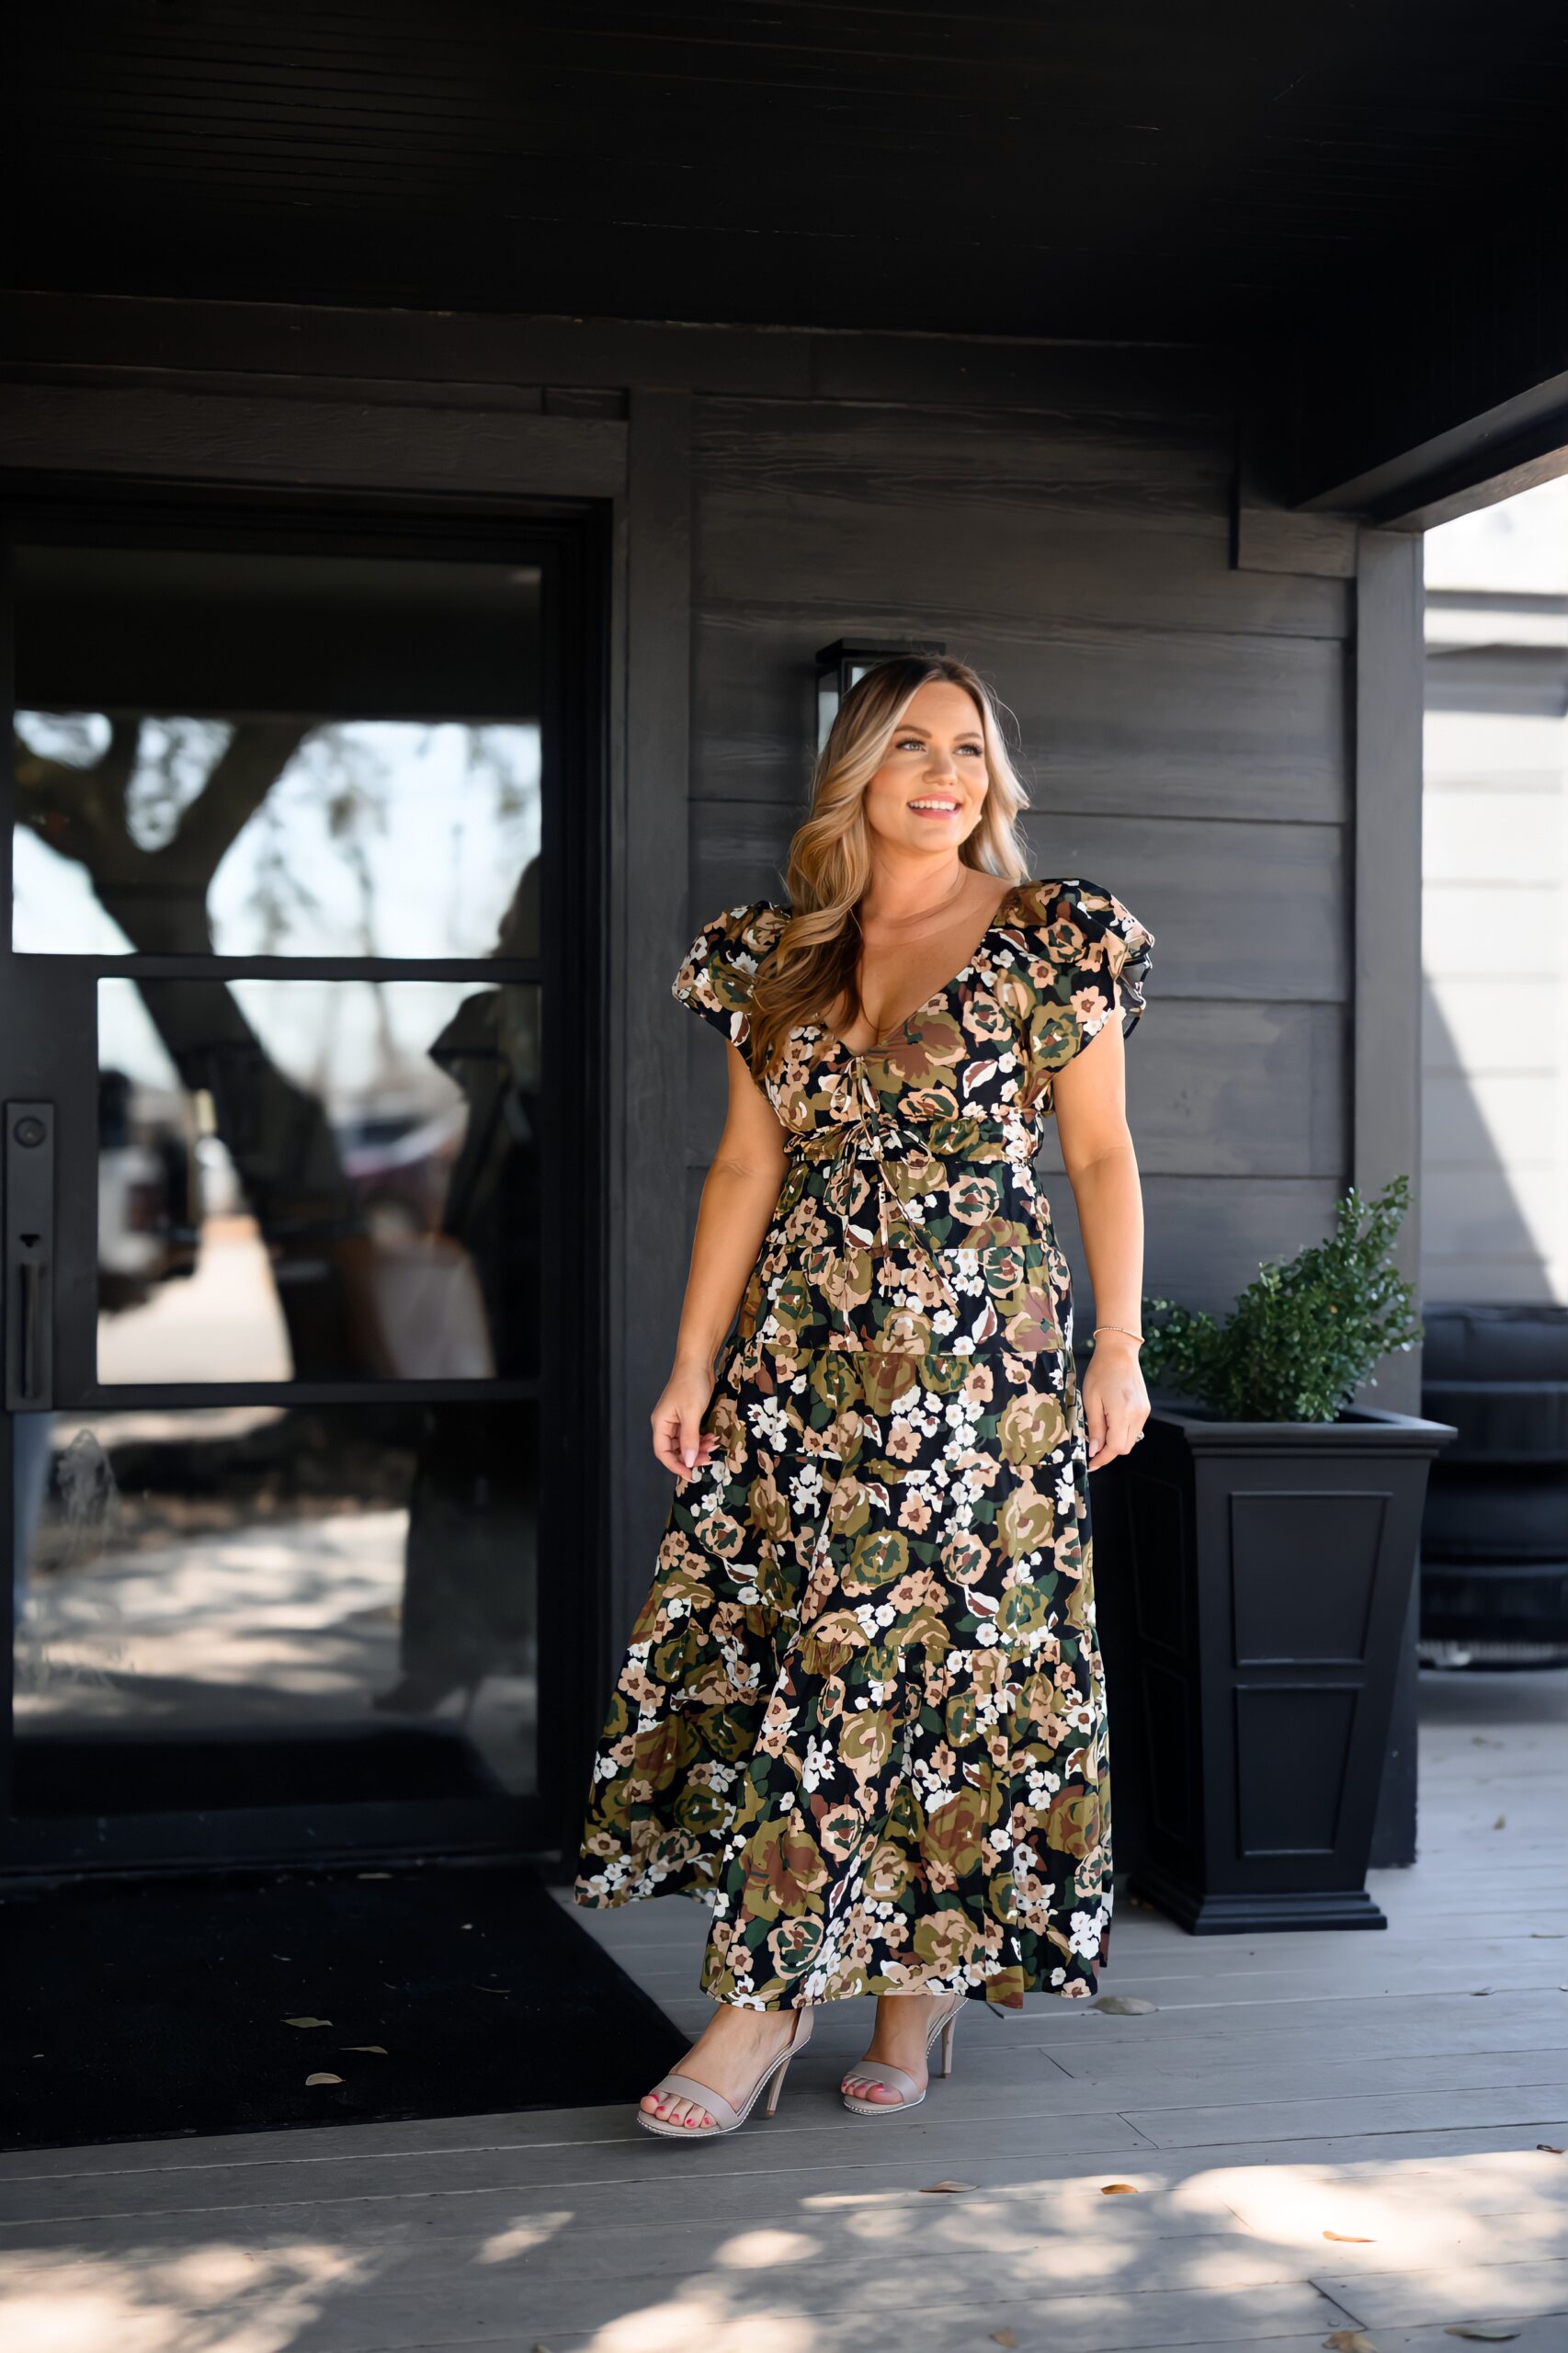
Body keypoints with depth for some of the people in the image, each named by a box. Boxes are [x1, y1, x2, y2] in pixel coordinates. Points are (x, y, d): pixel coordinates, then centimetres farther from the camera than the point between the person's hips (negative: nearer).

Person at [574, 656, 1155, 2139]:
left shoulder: (1054, 938, 2)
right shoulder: (774, 955, 11)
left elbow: (1101, 1153, 3)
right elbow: (748, 1166, 11)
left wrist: (1119, 1347, -4)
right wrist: (694, 1359, 6)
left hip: (983, 1345, -4)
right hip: (805, 1341, 4)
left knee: (908, 1650, -4)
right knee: (763, 1633, 0)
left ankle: (766, 2000, 7)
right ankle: (908, 1983, 12)